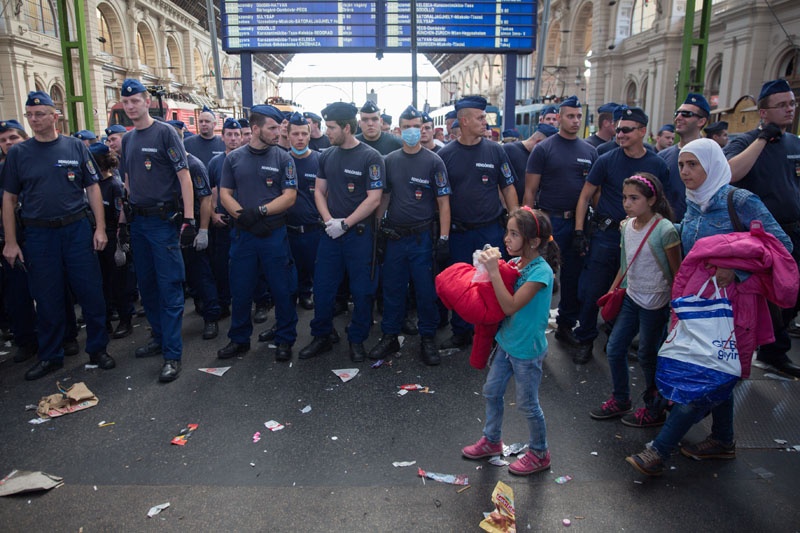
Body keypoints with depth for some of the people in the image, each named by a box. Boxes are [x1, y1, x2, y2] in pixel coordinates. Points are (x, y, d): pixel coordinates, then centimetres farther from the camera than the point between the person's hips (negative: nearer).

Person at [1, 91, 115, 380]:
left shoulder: (76, 147, 3)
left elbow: (93, 188, 4)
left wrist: (100, 228, -5)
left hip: (77, 230, -1)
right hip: (38, 234, 1)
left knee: (92, 293, 1)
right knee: (47, 300, 8)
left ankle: (97, 349, 17)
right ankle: (50, 356, 22)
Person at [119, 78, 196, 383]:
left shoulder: (165, 133, -7)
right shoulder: (127, 140, 14)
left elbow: (184, 176, -12)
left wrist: (189, 219, -18)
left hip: (162, 219, -7)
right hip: (137, 220, 7)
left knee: (169, 286, -6)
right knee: (146, 283, 13)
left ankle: (172, 354, -3)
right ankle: (159, 337, 28)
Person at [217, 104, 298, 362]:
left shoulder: (283, 158, 0)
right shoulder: (233, 158, 6)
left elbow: (289, 196, -6)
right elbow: (225, 194, 3)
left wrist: (260, 211, -18)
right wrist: (242, 215, -14)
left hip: (274, 233, -2)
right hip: (242, 234, 2)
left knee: (282, 290, 4)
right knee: (240, 290, 10)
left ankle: (285, 340, 20)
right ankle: (239, 339, 27)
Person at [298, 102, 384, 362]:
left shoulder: (370, 157, -8)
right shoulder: (327, 155, 8)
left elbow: (374, 199, -13)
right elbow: (319, 190, 12)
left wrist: (345, 224, -15)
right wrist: (328, 220, -4)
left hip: (359, 233, -5)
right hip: (331, 232, 5)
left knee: (362, 290, 4)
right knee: (322, 286, 7)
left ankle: (357, 340, 21)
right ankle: (321, 336, 24)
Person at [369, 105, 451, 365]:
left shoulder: (433, 161, -2)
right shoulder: (390, 161, 7)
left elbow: (443, 201, -4)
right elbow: (384, 196, 12)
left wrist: (444, 236, -11)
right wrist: (378, 226, 1)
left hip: (422, 236, -3)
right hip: (394, 236, 3)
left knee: (426, 290, 3)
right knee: (392, 288, 10)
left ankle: (428, 339, 18)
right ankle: (389, 337, 23)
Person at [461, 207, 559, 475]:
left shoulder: (541, 271, -25)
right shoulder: (515, 262, -3)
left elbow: (510, 306, -31)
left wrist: (494, 271, -32)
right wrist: (491, 266, -11)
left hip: (527, 350, -8)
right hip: (506, 342, 8)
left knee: (527, 404, 9)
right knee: (491, 392, 19)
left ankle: (539, 454, 32)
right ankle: (491, 441, 41)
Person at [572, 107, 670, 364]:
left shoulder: (657, 165, 1)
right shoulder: (607, 160, -3)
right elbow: (585, 197, 0)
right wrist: (579, 231, -8)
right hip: (606, 234, -2)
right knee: (592, 291, -1)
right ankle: (585, 340, 16)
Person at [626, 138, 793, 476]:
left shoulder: (739, 201, -13)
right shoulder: (692, 205, 7)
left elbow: (782, 243, -15)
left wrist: (736, 269, -25)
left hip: (730, 302, -7)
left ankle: (659, 451, -6)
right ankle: (723, 441, 32)